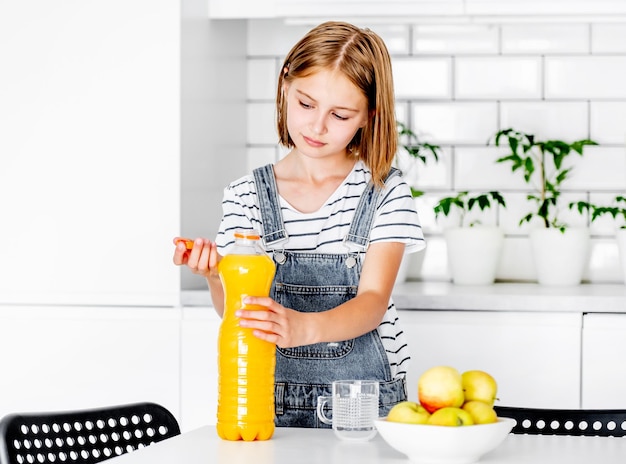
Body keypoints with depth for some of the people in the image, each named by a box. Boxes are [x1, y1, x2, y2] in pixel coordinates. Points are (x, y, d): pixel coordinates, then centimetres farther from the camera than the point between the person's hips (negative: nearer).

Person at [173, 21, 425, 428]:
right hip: (273, 400, 1)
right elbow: (235, 313, 2)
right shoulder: (247, 196, 5)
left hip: (366, 397, -1)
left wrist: (304, 327, -31)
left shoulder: (386, 192, -1)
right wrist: (216, 277, -21)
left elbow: (372, 302, -11)